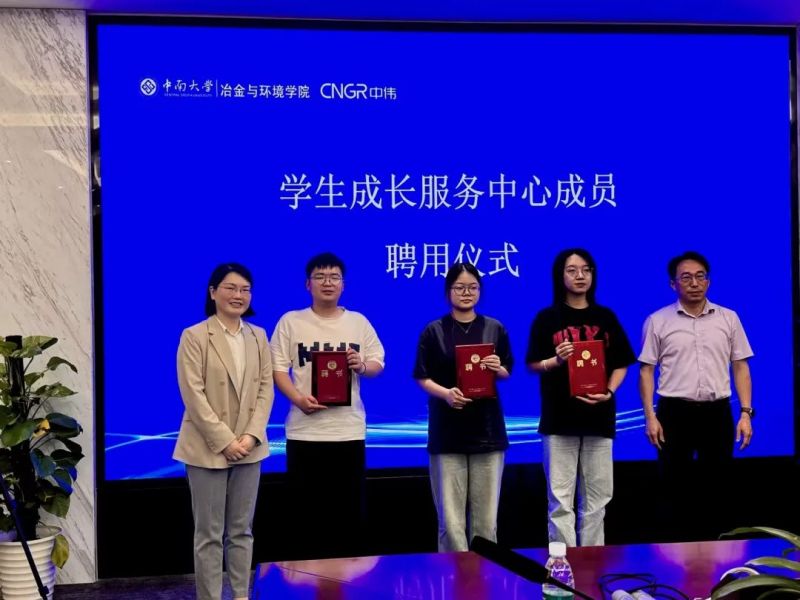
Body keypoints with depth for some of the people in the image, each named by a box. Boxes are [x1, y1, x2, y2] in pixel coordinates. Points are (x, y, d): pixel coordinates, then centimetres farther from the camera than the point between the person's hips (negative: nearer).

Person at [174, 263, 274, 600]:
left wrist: (251, 436, -9)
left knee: (241, 531, 11)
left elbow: (265, 388, 5)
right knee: (210, 534, 2)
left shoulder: (258, 337, 9)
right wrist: (225, 441, -16)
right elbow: (193, 395, -12)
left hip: (248, 447, 5)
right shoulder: (194, 336, -6)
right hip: (208, 449, -4)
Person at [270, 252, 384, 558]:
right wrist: (297, 398, -17)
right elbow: (277, 368, -1)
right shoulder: (291, 322, 3)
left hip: (349, 430, 2)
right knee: (308, 509, 4)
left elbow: (378, 363, 11)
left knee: (350, 509, 5)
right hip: (305, 431, -1)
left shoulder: (359, 322, 9)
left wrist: (363, 366, -12)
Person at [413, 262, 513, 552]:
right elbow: (422, 378, 0)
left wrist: (497, 369, -9)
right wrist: (445, 393, -19)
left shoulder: (495, 329, 8)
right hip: (447, 430, -2)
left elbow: (508, 374, 14)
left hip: (487, 428, 2)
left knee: (486, 515, 4)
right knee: (450, 516, -4)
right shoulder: (434, 331, 1)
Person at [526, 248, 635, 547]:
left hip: (598, 415, 3)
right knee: (560, 497, -3)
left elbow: (620, 364, 10)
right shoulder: (547, 318, 3)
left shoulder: (606, 317, 9)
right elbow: (533, 364, 2)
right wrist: (557, 360, -17)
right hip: (559, 416, -2)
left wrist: (608, 392, -7)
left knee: (597, 496, 6)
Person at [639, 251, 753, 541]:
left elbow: (740, 367, 8)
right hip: (675, 412, -2)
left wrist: (746, 412, 0)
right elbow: (646, 370, 1)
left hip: (717, 412, 2)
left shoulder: (728, 319, 7)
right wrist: (650, 416, -6)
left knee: (716, 487, 7)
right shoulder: (657, 321, 1)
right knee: (674, 487, 2)